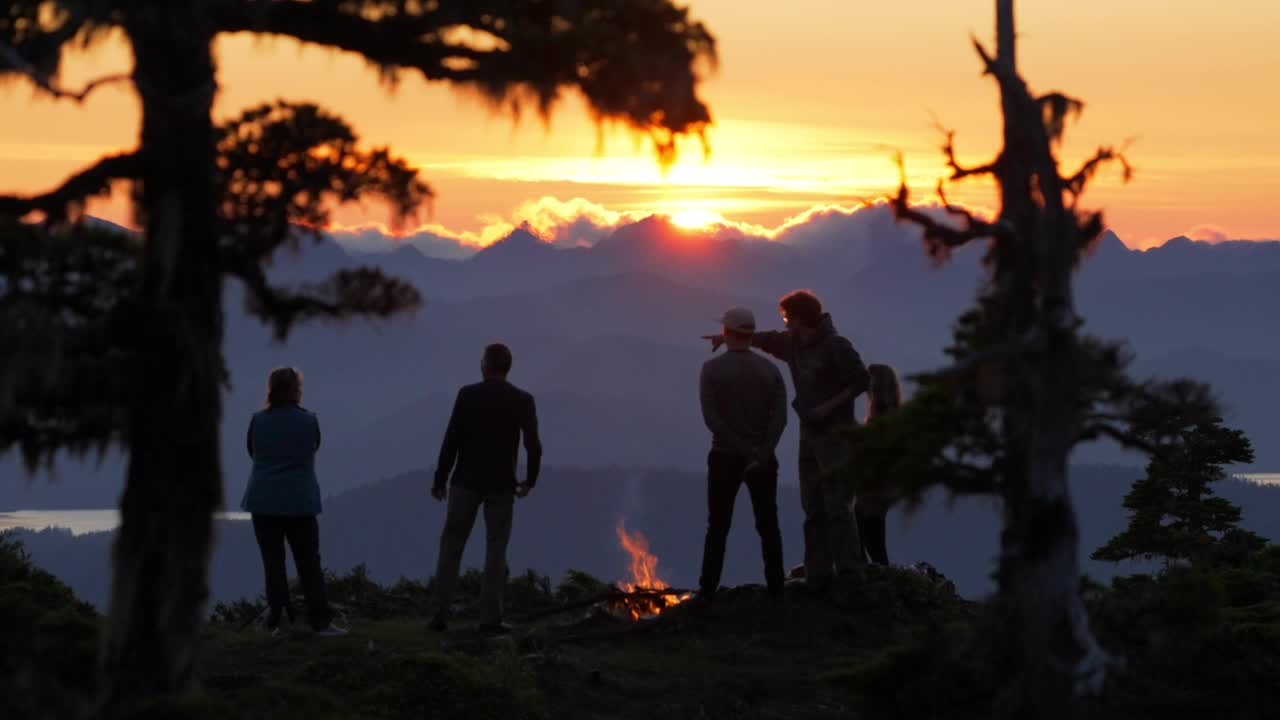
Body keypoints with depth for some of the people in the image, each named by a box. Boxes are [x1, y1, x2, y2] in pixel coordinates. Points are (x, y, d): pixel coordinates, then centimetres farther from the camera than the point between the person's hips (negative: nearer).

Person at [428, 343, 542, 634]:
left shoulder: (467, 395, -6)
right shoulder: (523, 400, -2)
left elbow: (452, 441, -8)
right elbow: (533, 446, -7)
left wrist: (440, 480, 1)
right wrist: (530, 480, 9)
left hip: (467, 481, 0)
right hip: (501, 485, 0)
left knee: (452, 545, 8)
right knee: (496, 550, 5)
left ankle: (440, 612, 2)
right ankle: (491, 617, -2)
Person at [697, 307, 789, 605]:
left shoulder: (712, 368, -5)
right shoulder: (770, 369, 2)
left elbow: (711, 418, -15)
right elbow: (780, 417, -10)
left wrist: (744, 449, -15)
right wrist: (762, 453, -15)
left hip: (725, 457, -2)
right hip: (764, 458, 2)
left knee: (718, 526, 4)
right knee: (768, 525, 8)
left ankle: (708, 590, 1)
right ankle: (776, 587, 5)